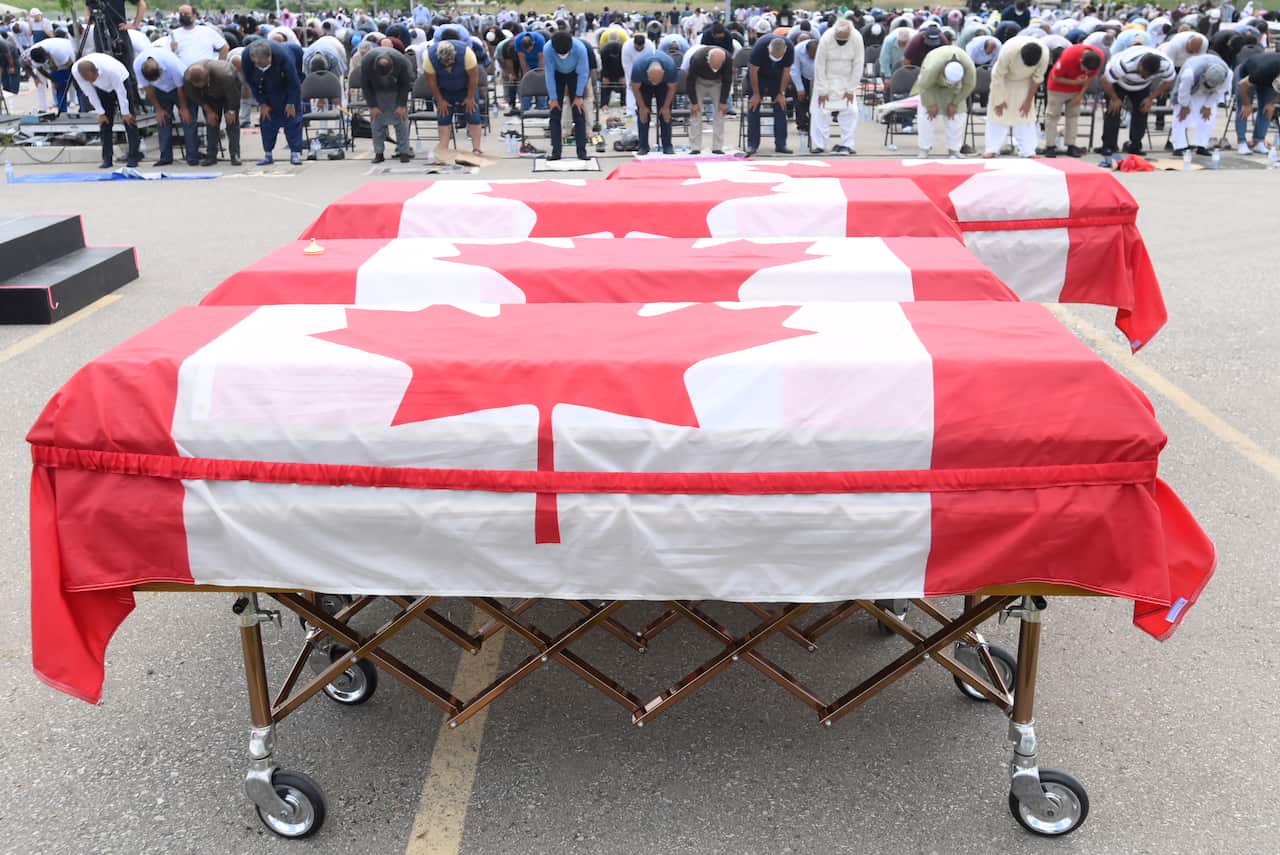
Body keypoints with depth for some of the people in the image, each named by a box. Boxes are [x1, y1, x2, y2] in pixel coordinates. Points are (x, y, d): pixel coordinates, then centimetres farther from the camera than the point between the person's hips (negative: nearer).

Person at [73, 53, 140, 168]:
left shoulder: (110, 69, -42)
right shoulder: (75, 71, -31)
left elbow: (120, 91, -28)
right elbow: (89, 93, -17)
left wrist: (125, 113, -18)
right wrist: (100, 113, -12)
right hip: (102, 88, 3)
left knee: (128, 119, -11)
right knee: (104, 121, -2)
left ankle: (134, 156, -7)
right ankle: (107, 158, 2)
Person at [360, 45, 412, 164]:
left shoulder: (402, 62, -33)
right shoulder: (366, 62, -31)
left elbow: (405, 84, -17)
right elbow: (365, 85, -16)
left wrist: (402, 105, -19)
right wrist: (372, 106, -17)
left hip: (397, 91, -1)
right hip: (376, 92, 1)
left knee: (401, 118, -9)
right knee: (376, 120, -7)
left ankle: (404, 152, -5)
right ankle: (378, 153, -3)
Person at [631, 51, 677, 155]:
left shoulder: (670, 67, -38)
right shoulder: (638, 67, -40)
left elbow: (672, 88, -19)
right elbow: (635, 88, -21)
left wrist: (666, 107, -13)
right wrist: (642, 107, -15)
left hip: (664, 85, 0)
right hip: (643, 85, 0)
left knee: (665, 113, -9)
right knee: (643, 114, -10)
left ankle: (667, 146, -5)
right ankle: (643, 146, -4)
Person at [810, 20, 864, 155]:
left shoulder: (857, 38, -21)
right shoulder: (826, 38, -25)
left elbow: (857, 64, -13)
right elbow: (819, 65, -19)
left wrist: (851, 89, -12)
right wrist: (822, 91, -17)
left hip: (847, 79, 2)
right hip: (827, 78, -1)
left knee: (850, 110, -6)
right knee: (821, 109, -7)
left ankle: (847, 144, 1)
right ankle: (819, 145, 0)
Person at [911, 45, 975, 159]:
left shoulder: (969, 67, -35)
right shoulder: (932, 67, -42)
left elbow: (969, 85, -17)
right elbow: (924, 86, -26)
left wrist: (955, 103, -13)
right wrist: (931, 104, -17)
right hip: (931, 84, -2)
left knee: (956, 116, -6)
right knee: (927, 114, -10)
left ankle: (954, 150, 2)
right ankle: (924, 148, 0)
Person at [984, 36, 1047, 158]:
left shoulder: (1044, 55, -33)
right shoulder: (1008, 51, -41)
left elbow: (1037, 78, -15)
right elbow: (997, 76, -26)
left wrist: (1028, 101, -7)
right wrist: (999, 100, -17)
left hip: (1025, 81, 2)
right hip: (1004, 79, -2)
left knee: (1026, 115, -1)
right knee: (998, 113, -1)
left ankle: (1028, 151, -1)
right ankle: (992, 149, 5)